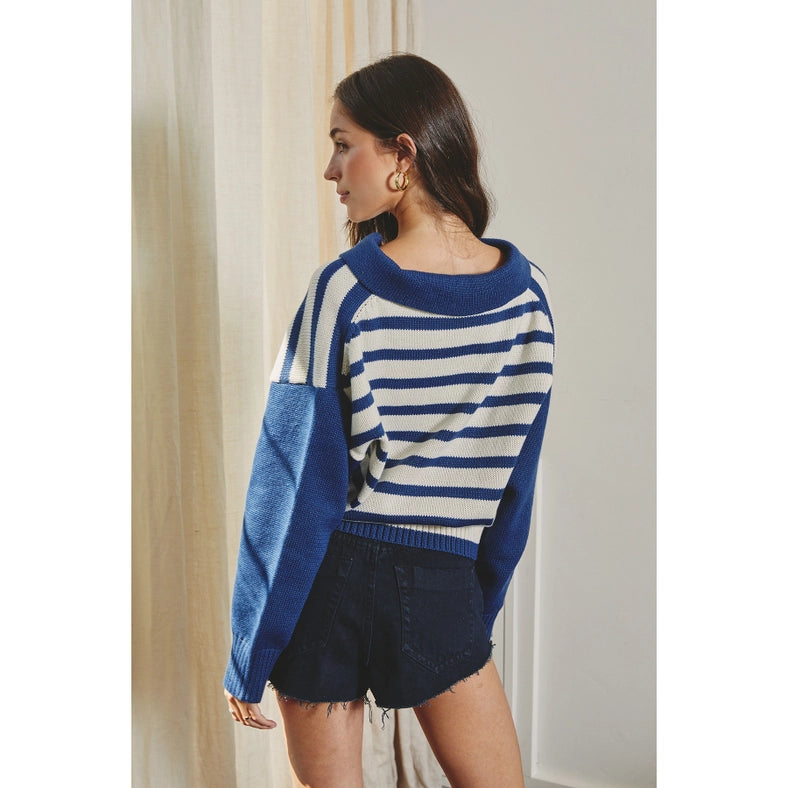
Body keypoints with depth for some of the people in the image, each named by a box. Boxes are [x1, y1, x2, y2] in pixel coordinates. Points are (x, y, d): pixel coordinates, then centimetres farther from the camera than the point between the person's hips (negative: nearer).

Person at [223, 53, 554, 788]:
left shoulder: (345, 290, -14)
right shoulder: (527, 291, -3)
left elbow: (295, 483, -12)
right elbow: (514, 485, 5)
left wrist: (247, 658, -2)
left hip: (328, 582, -1)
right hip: (443, 587, 2)